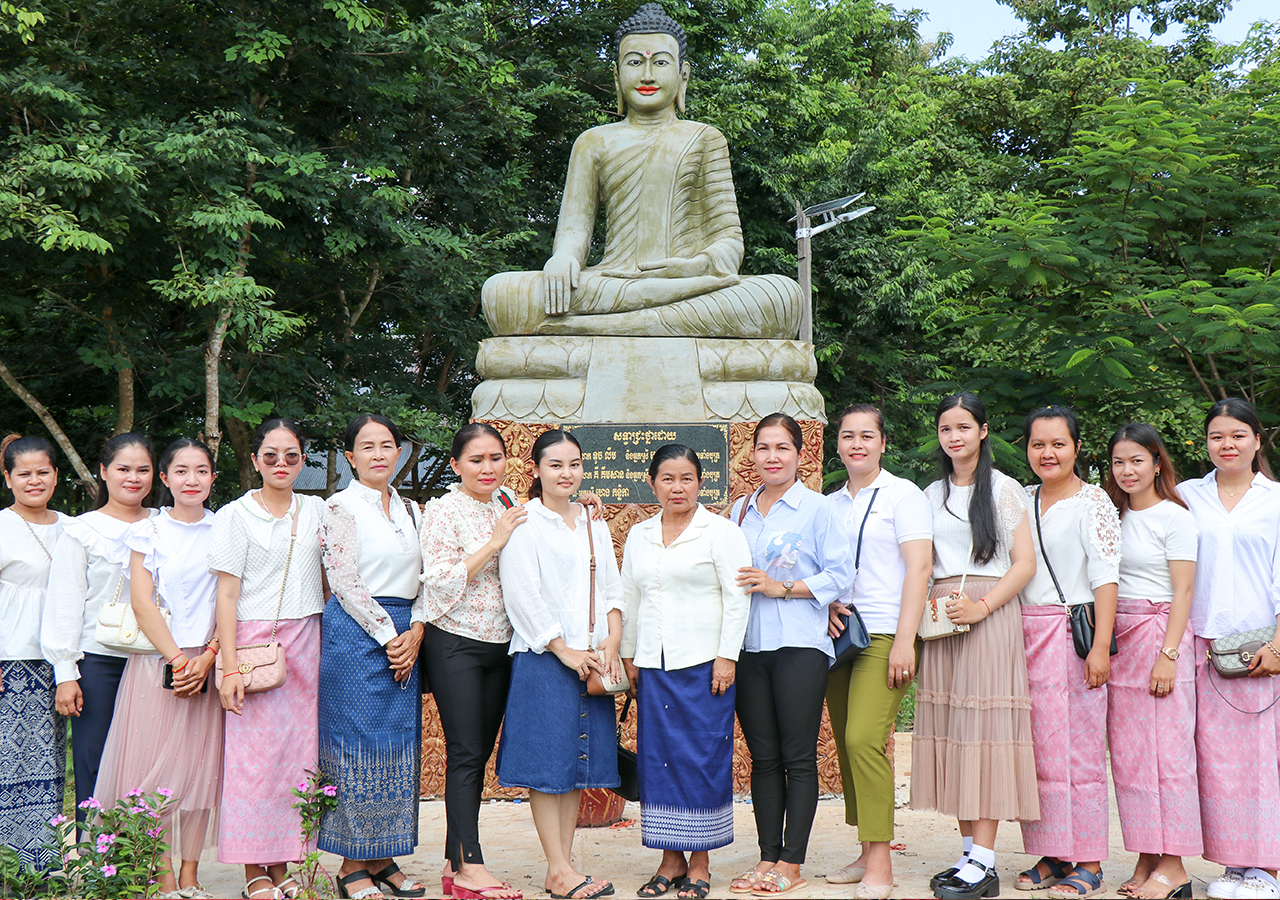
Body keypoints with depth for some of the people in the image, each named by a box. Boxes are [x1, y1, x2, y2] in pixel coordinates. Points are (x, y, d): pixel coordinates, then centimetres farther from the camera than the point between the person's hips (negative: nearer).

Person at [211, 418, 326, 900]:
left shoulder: (315, 509, 12)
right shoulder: (235, 515, 0)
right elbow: (226, 594, -4)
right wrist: (230, 667, -11)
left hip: (305, 643, 4)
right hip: (254, 641, -4)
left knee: (298, 751, 2)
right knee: (253, 751, -5)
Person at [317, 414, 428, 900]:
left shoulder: (408, 509, 14)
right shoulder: (341, 506, -4)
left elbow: (422, 578, 13)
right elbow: (344, 580, -11)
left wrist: (415, 633, -2)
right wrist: (388, 635, -12)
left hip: (405, 636, 6)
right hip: (356, 635, -6)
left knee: (399, 744, 7)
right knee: (358, 743, -3)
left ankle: (382, 858, 16)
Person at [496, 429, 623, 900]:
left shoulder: (595, 524, 15)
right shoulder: (523, 524, -4)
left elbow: (611, 588, 14)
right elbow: (522, 595, -10)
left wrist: (612, 642, -1)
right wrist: (564, 651, -12)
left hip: (592, 658, 6)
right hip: (543, 656, -6)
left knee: (580, 760, 7)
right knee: (548, 761, -3)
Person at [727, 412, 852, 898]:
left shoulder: (816, 508, -2)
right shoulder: (741, 510, 13)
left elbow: (840, 574, -7)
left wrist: (781, 587, -13)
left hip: (799, 645, -5)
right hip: (750, 647, 5)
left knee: (798, 758, 0)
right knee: (763, 757, 8)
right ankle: (767, 858, 16)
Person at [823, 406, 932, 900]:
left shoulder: (902, 494, 0)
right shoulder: (831, 504, 18)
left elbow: (918, 568, -8)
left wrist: (904, 641, -15)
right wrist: (828, 604, 3)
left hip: (885, 635, -6)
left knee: (864, 739, -16)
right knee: (846, 744, 5)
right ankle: (867, 855, 14)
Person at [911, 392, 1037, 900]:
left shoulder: (1003, 489, 2)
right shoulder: (932, 495, 16)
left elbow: (1025, 563, -4)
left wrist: (981, 606, -15)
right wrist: (928, 604, 1)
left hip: (990, 616, -5)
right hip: (942, 619, 5)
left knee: (985, 725, -9)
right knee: (950, 730, 3)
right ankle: (971, 852, 10)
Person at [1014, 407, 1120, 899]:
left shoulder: (1093, 501, -2)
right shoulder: (1022, 501, 14)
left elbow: (1105, 577, -8)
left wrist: (1101, 645, -15)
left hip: (1074, 632, -5)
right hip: (1025, 635, 5)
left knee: (1080, 747, -3)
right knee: (1036, 748, 5)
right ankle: (1050, 856, 14)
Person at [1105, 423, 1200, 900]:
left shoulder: (1174, 517, -4)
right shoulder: (1114, 517, 14)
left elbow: (1183, 592, -8)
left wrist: (1168, 653, -16)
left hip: (1160, 631, -6)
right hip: (1116, 638, 6)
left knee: (1167, 750, -5)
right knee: (1127, 753, 6)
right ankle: (1146, 859, 12)